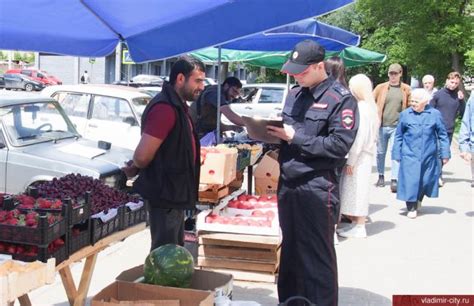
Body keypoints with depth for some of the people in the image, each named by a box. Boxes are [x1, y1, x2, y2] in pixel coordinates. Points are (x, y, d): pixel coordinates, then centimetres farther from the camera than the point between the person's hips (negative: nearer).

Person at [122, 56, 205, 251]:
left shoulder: (177, 105, 11)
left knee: (174, 251, 21)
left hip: (173, 192, 10)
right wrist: (135, 169, -6)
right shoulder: (165, 108, -23)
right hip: (164, 193, -10)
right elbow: (143, 155, -27)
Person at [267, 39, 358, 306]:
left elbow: (340, 145, -17)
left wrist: (295, 137, -16)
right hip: (287, 183, 7)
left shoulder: (341, 98, -9)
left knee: (317, 257, 2)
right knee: (289, 252, 18)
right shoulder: (294, 94, 14)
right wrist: (275, 135, 0)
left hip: (318, 187, -7)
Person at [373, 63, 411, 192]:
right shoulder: (381, 88, 3)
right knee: (380, 152, 11)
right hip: (381, 126, 1)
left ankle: (394, 180, -8)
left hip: (397, 126, -1)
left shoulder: (406, 89, 3)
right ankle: (381, 176, 27)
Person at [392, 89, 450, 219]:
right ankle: (411, 207, 9)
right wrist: (397, 154, 6)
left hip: (429, 156, 1)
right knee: (410, 181, -4)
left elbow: (442, 135, 5)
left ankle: (418, 200, 36)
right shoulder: (405, 114, 0)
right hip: (409, 156, -1)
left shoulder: (435, 114, -1)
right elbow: (398, 136, 7)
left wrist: (445, 154, 3)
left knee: (426, 180, 11)